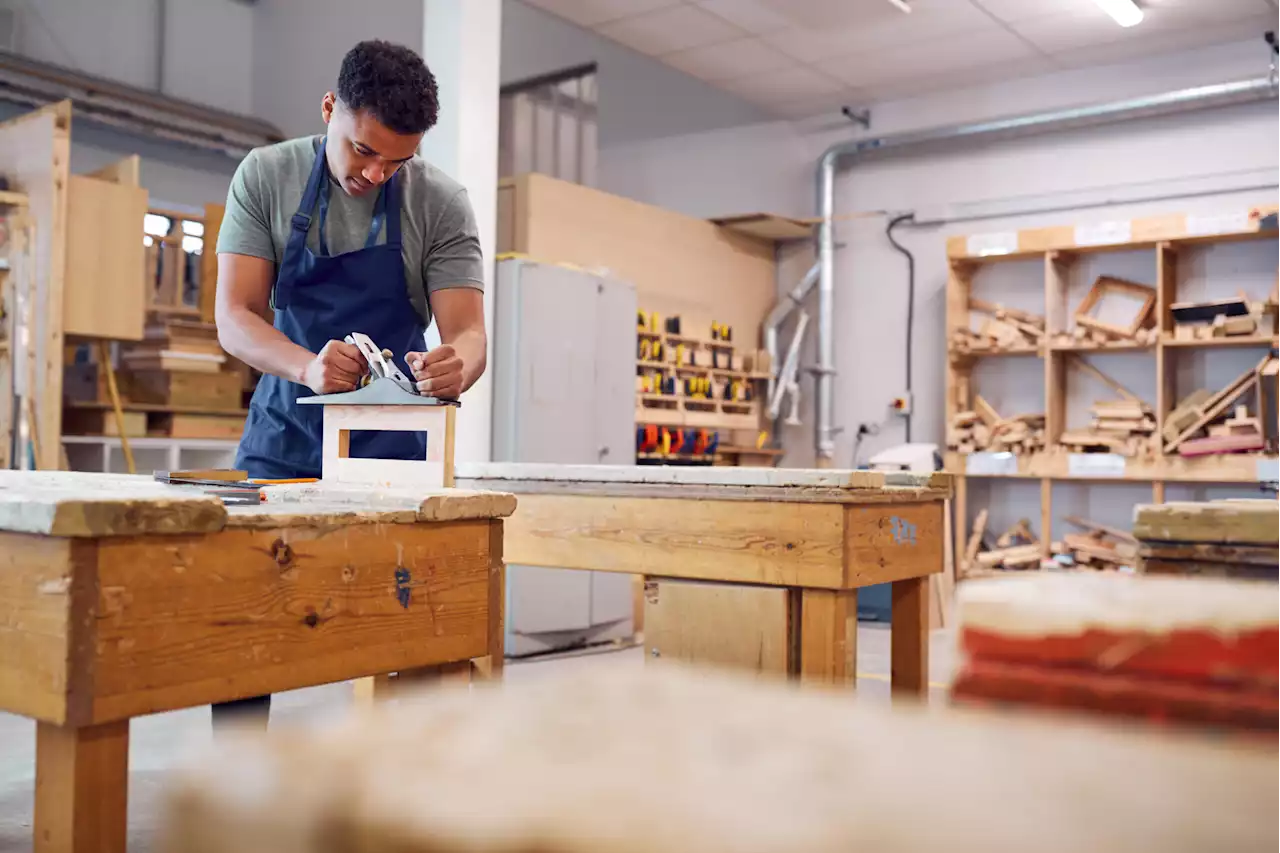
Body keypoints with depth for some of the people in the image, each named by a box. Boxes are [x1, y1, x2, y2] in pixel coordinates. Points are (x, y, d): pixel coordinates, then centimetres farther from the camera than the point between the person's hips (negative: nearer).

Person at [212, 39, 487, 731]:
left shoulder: (440, 202, -7)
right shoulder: (265, 176, -5)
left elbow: (466, 331, -11)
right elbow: (234, 317, -11)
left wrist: (455, 366, -36)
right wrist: (308, 365, -31)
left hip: (393, 438, -1)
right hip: (283, 430, 1)